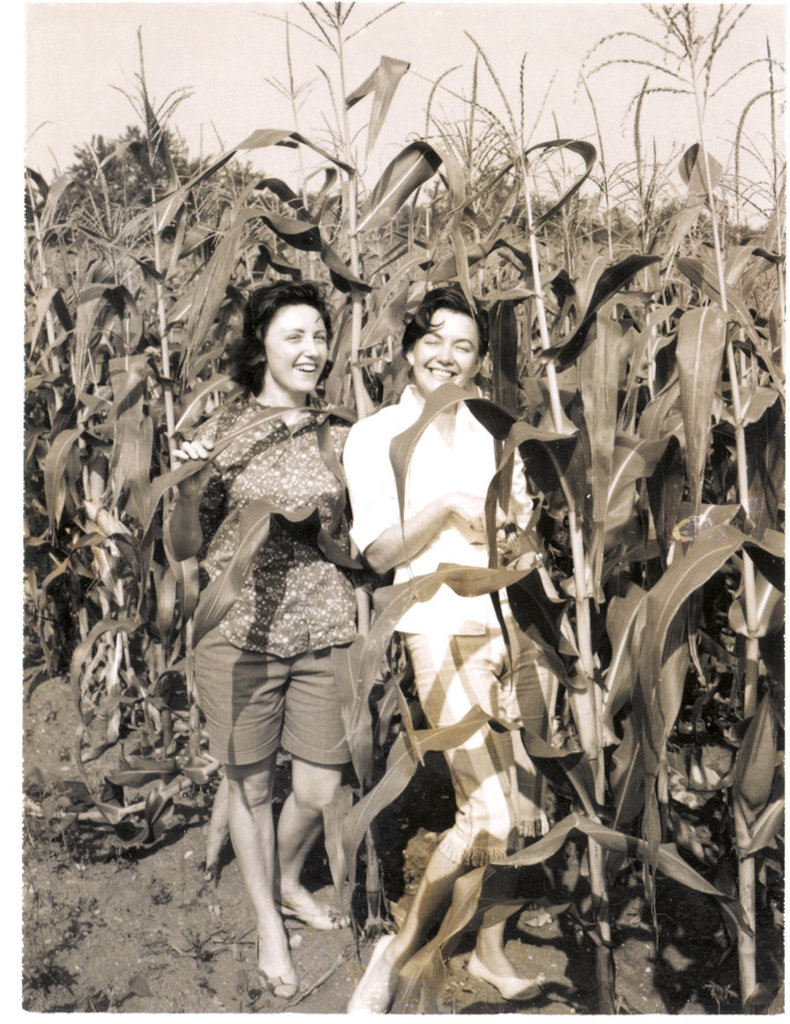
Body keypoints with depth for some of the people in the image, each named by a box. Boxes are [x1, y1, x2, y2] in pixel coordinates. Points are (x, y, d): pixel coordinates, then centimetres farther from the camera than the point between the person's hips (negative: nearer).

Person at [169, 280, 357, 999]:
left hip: (324, 631, 3)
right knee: (252, 784, 10)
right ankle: (268, 923, 34)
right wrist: (190, 492, -17)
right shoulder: (224, 433, -2)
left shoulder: (339, 437, 6)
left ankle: (290, 883, 41)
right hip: (241, 632, -2)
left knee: (319, 789, 7)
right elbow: (184, 549, 1)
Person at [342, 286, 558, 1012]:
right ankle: (399, 951, 7)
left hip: (516, 628, 5)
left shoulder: (494, 438, 14)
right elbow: (379, 553, -6)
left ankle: (491, 949, 25)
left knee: (525, 802, 5)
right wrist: (445, 506, -18)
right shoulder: (375, 437, 1)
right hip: (444, 632, -5)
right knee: (489, 811, -13)